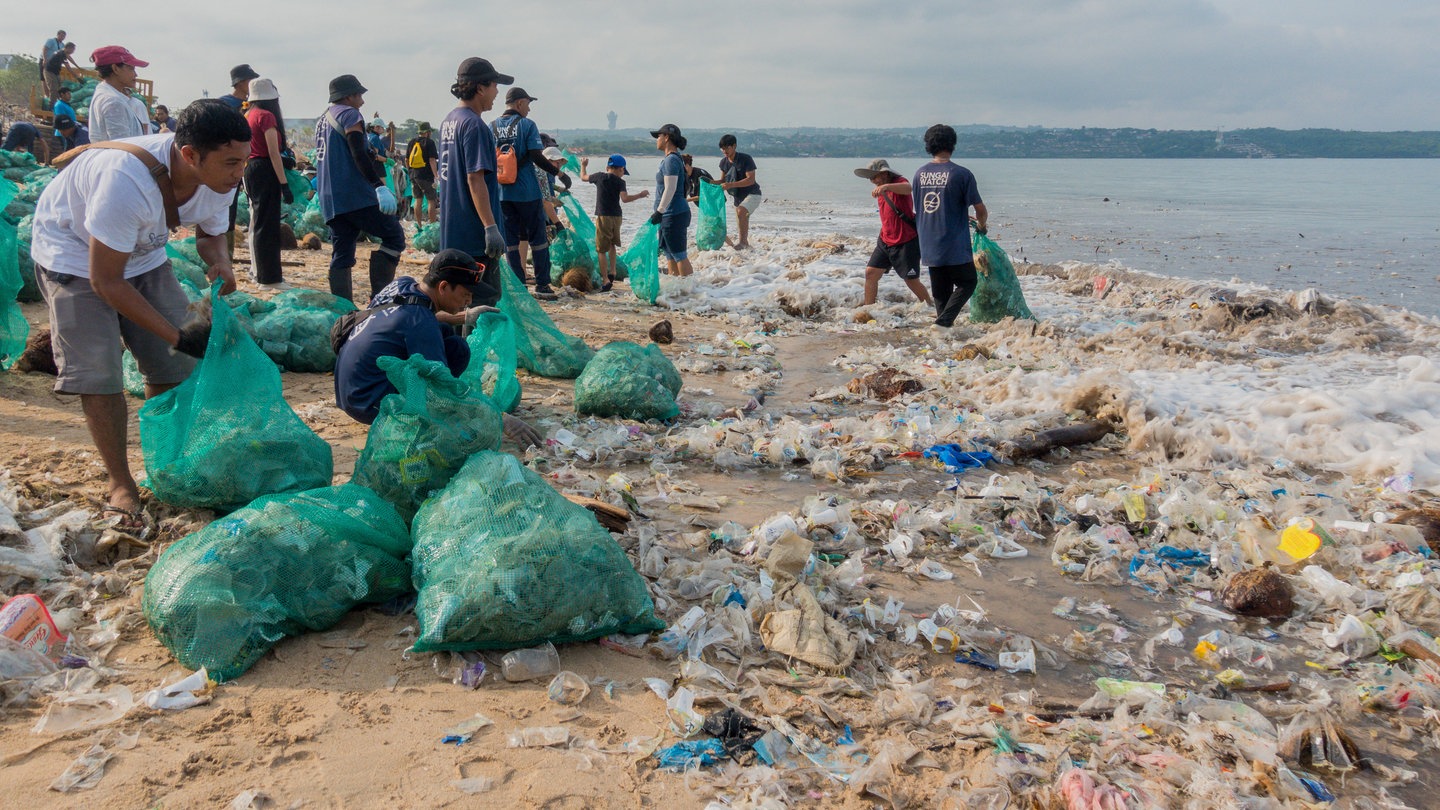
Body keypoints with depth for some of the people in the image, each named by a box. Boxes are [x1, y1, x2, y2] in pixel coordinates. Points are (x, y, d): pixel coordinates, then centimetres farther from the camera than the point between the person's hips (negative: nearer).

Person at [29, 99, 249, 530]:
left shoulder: (218, 181, -21)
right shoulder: (128, 181, -41)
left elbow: (210, 233, 3)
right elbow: (105, 282, -31)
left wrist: (220, 263, -22)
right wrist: (176, 334, -29)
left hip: (142, 252, 6)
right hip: (74, 254, -6)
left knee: (175, 364, 1)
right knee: (98, 373, -12)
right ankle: (120, 484, 3)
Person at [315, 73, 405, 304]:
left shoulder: (322, 120, 23)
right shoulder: (350, 115, -3)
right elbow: (360, 156, -16)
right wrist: (380, 187, -24)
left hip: (330, 200, 9)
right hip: (356, 196, -9)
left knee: (341, 255, 7)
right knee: (394, 236, -3)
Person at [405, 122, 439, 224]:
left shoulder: (411, 142, 11)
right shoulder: (429, 142, -8)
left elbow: (406, 160, 16)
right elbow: (432, 160, -16)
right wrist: (436, 176, -18)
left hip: (413, 176, 6)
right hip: (426, 176, -6)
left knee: (418, 200, 12)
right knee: (431, 201, -2)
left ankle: (418, 225, 14)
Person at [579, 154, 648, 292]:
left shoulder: (600, 177, 3)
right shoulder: (620, 182, -1)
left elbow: (583, 177, 19)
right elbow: (625, 198, -15)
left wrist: (583, 165, 38)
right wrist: (640, 195, -3)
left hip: (603, 217, -2)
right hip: (617, 216, 2)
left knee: (602, 250, -2)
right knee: (612, 244, 26)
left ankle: (606, 280, -9)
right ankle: (612, 272, 21)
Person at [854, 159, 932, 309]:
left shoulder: (899, 183, -14)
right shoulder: (880, 191, 12)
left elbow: (908, 188, -41)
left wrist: (885, 186, -57)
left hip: (907, 242, -8)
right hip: (885, 241, 8)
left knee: (912, 281, -2)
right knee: (870, 272, 1)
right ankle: (867, 307, 9)